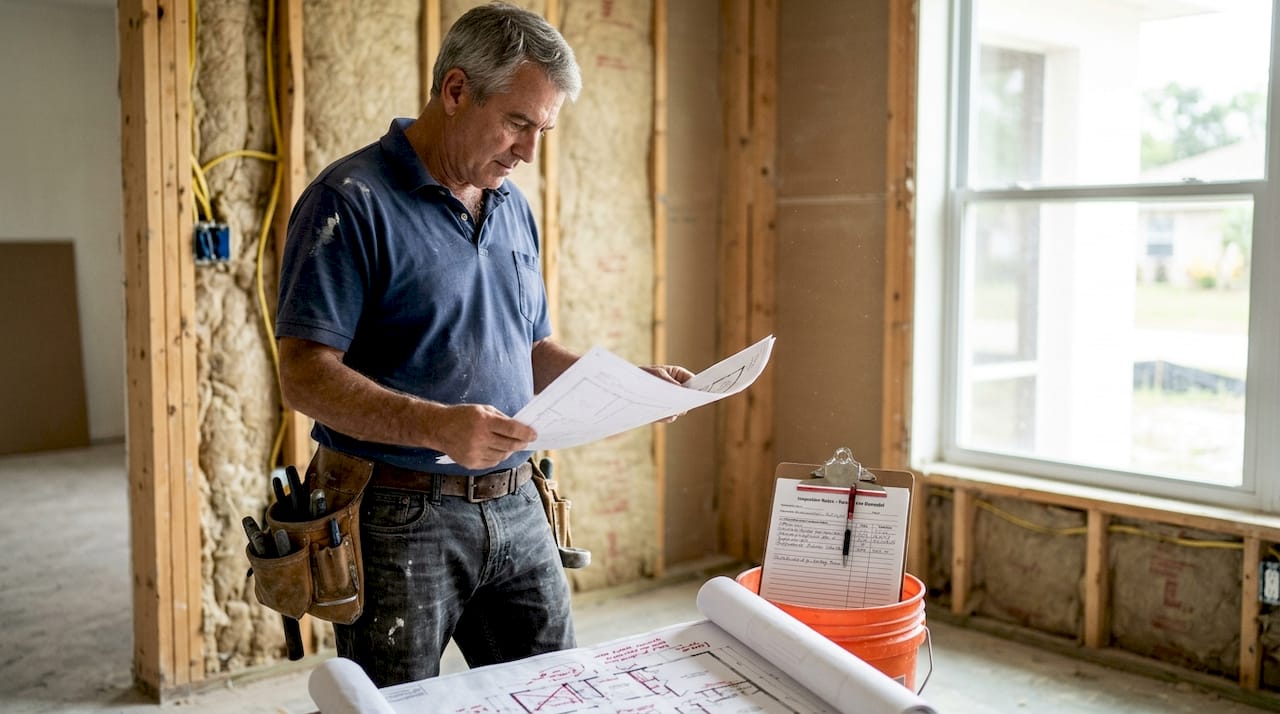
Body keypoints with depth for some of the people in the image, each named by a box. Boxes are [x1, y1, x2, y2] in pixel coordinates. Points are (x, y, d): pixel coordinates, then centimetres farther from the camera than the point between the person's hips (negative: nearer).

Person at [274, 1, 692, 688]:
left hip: (516, 510, 7)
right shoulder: (352, 200, -11)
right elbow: (305, 374, -18)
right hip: (400, 519, -6)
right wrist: (435, 425, -31)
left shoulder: (513, 207, 13)